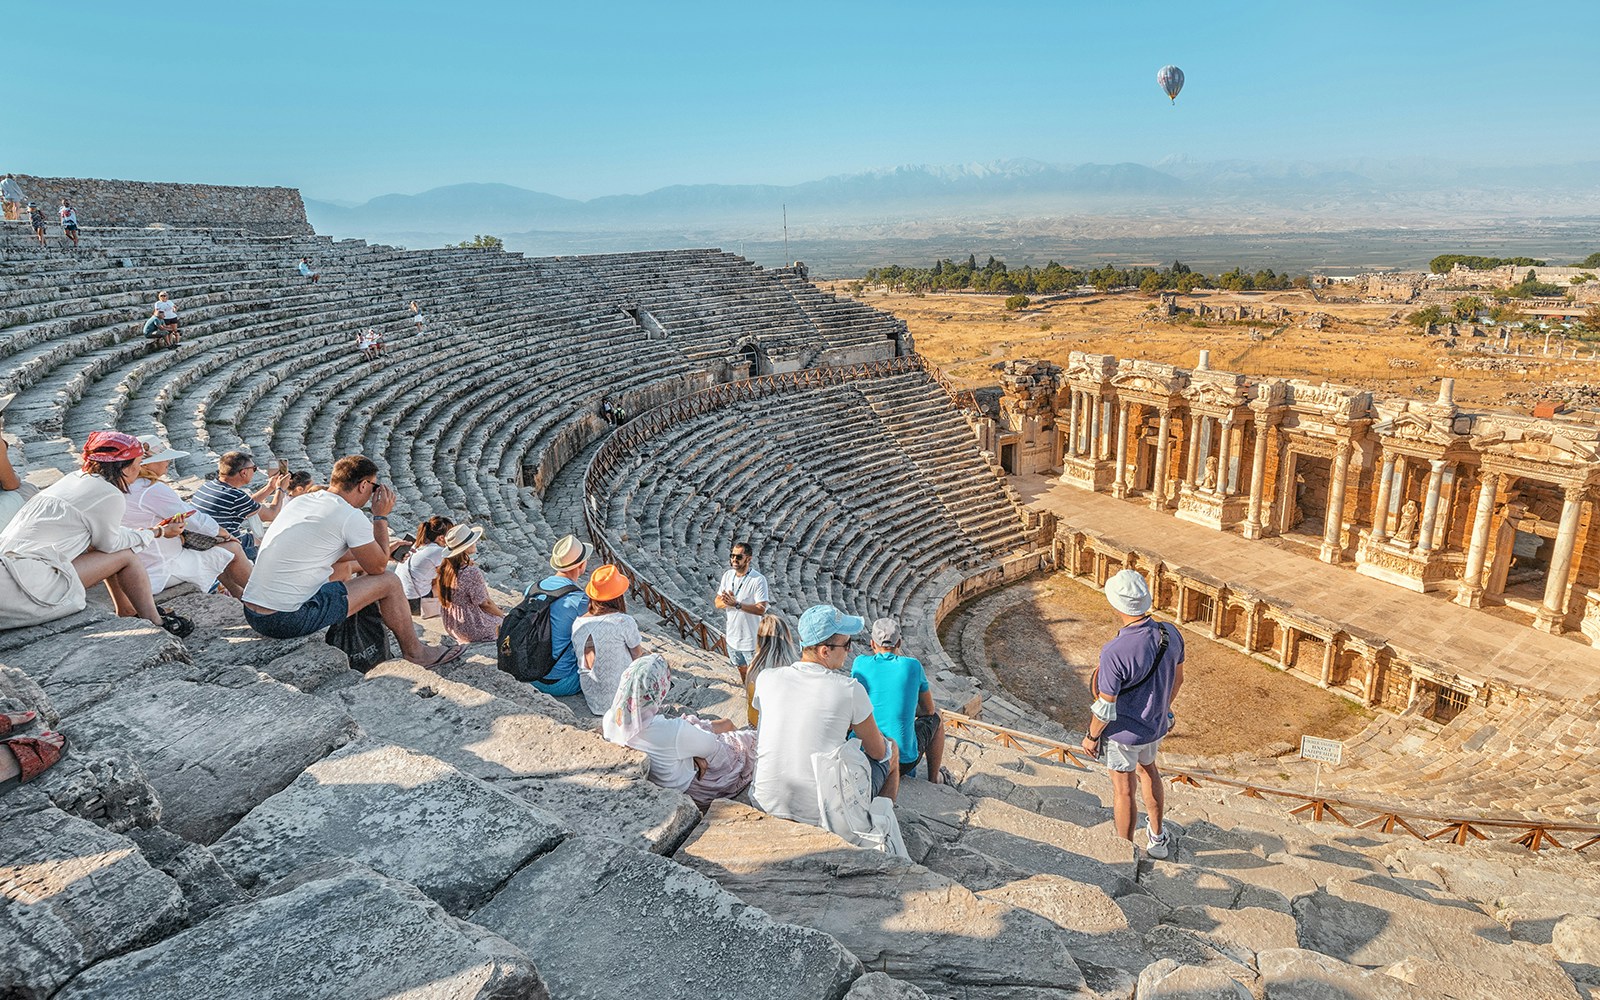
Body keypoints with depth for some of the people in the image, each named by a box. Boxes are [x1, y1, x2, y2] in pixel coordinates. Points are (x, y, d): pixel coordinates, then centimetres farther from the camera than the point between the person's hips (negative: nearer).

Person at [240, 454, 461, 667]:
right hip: (290, 621, -9)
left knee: (348, 568, 28)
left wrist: (384, 550, 36)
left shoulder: (301, 501, 14)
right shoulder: (351, 516, -12)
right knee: (389, 582, 1)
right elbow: (378, 567, 0)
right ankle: (414, 651, 18)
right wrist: (381, 516, 7)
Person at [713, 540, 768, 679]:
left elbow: (761, 609, -26)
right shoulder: (728, 575, -1)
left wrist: (736, 604, -33)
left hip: (752, 640, -6)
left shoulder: (758, 580, -21)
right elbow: (718, 602, 2)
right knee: (742, 670, 25)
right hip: (732, 637, 6)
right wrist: (726, 602, -21)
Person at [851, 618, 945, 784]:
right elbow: (929, 709, 9)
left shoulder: (860, 663, -2)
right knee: (935, 717, 28)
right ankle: (933, 781, 38)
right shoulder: (913, 665, -5)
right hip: (903, 757, -1)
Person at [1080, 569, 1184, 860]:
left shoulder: (1114, 652, -35)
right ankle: (1157, 838, 48)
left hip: (1123, 731, -6)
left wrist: (1091, 736, -6)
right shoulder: (1170, 634, -15)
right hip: (1156, 724, 6)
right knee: (1147, 769, 31)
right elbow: (1177, 678, 3)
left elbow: (1105, 706, -24)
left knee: (1123, 789, 14)